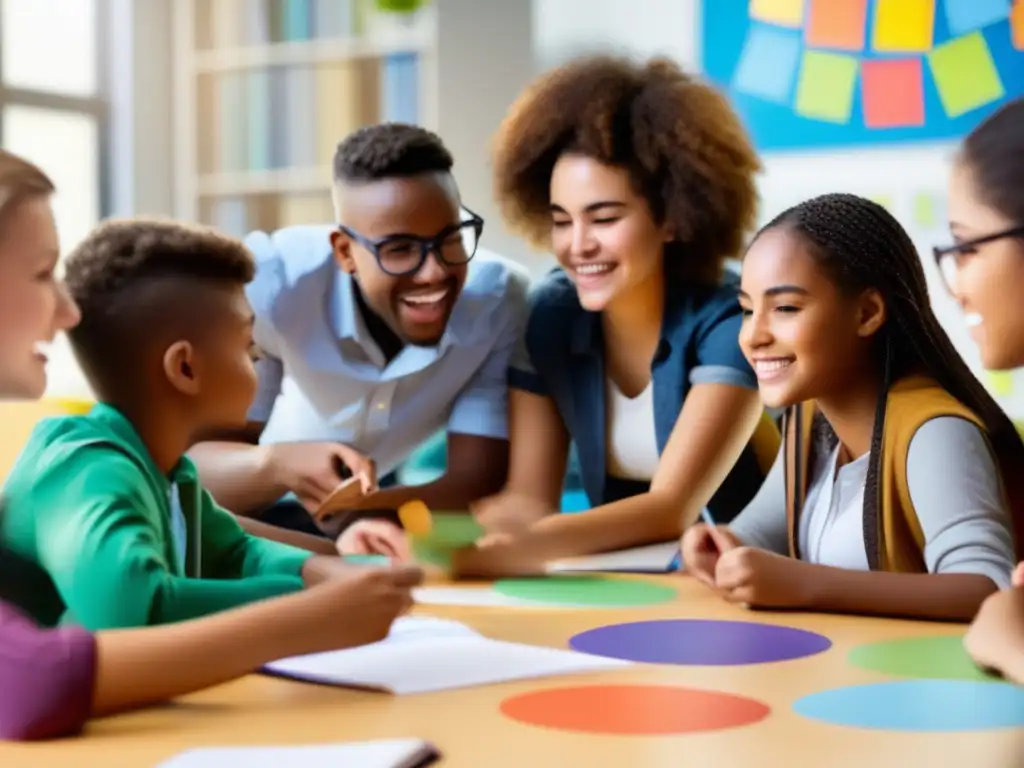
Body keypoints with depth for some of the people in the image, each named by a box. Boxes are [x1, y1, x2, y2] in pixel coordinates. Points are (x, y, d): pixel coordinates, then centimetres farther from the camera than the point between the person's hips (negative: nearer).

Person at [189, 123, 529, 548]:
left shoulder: (501, 298, -25)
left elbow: (479, 484, -28)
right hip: (268, 528, -1)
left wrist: (366, 513, -49)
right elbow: (193, 462, -27)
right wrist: (278, 464, -50)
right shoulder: (270, 282, -28)